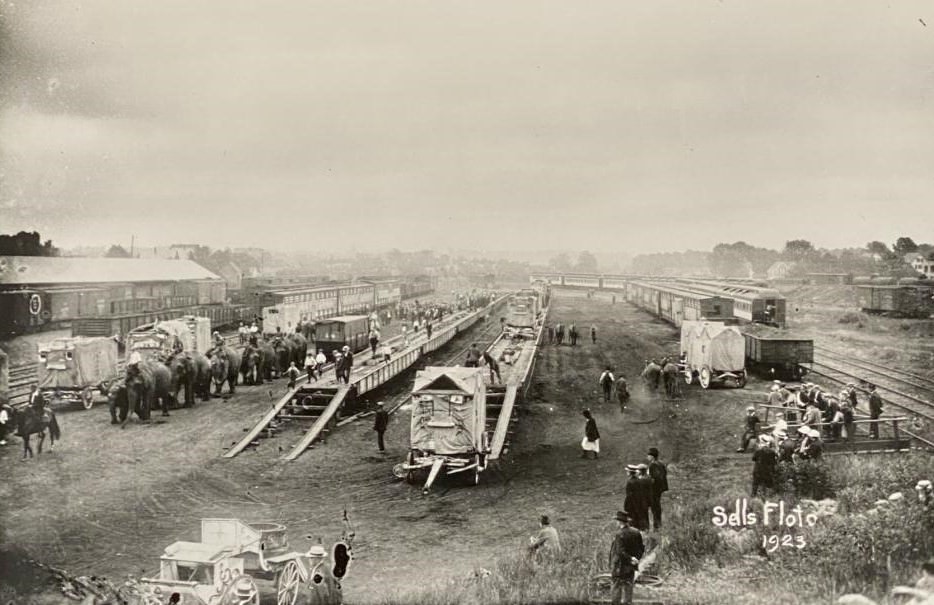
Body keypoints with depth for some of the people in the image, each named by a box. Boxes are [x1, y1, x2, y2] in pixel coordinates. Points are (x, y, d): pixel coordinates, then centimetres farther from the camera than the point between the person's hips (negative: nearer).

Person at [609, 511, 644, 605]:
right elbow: (642, 548, 5)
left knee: (617, 587, 6)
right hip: (631, 566, 6)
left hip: (619, 566, -6)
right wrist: (636, 558, 5)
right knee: (628, 587, 14)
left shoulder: (619, 534, -19)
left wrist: (630, 559, -16)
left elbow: (620, 551, -24)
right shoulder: (636, 532, 1)